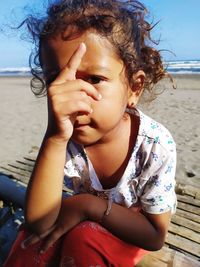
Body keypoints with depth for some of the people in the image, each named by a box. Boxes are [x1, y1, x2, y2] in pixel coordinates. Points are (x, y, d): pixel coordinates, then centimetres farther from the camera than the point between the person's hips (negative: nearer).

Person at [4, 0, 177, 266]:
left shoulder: (156, 144, -29)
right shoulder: (63, 137, -24)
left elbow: (155, 236, -19)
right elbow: (38, 224, -32)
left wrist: (88, 204, -30)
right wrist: (55, 139, -47)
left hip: (128, 233, -1)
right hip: (83, 221, 2)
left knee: (83, 237, -31)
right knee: (31, 244, -23)